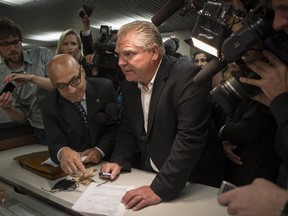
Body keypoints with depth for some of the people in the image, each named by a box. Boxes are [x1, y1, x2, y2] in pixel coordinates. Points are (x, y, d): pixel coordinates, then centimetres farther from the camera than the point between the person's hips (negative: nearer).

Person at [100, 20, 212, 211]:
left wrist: (160, 189, -25)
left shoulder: (187, 77, -19)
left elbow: (190, 138, -25)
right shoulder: (130, 81, 3)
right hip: (145, 174, 5)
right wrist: (119, 161, -2)